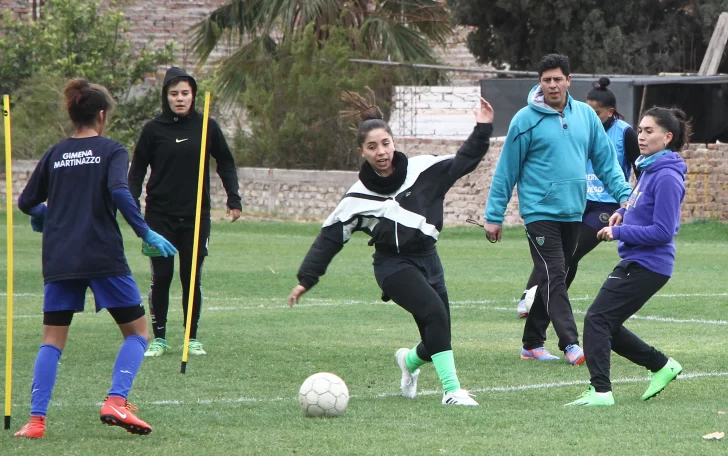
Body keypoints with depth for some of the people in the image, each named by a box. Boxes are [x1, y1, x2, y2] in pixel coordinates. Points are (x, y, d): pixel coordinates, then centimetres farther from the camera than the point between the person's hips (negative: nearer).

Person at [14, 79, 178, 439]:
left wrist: (45, 216, 37)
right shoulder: (111, 151, 0)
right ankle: (116, 401, -10)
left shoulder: (54, 154, 11)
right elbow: (119, 192, -18)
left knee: (53, 339, 9)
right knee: (137, 329, 8)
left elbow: (26, 202, 15)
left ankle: (36, 419, -3)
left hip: (59, 259, 4)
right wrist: (145, 233, -13)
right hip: (103, 257, -4)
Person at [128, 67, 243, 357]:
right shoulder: (154, 129, -1)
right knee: (161, 277, -1)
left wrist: (233, 199, 6)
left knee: (192, 278, 3)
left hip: (196, 216, 1)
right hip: (160, 216, -1)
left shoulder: (206, 127, 2)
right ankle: (159, 338, 7)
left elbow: (225, 162, 12)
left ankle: (192, 338, 13)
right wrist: (132, 202, -7)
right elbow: (137, 169, 4)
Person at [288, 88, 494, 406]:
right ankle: (452, 389, -22)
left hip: (427, 258, 4)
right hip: (394, 264, -4)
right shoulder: (358, 198, -7)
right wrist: (306, 279, -3)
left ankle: (410, 360, 42)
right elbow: (330, 237, -2)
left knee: (437, 336, 5)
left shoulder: (422, 170, -4)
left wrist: (483, 129, -15)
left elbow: (462, 163, -1)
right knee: (436, 313, -26)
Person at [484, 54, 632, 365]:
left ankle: (533, 343, 21)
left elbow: (606, 160, 10)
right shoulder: (526, 120, -7)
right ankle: (570, 344, -19)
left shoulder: (586, 115, 6)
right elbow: (507, 170, -3)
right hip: (540, 212, -5)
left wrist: (624, 194, -2)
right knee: (553, 279, -13)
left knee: (552, 280, 11)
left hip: (573, 212, 5)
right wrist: (494, 215, -3)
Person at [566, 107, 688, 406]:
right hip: (634, 262, 10)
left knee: (597, 319, -13)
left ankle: (600, 390, -12)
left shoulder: (667, 177, -17)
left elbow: (662, 232, -21)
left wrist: (619, 232, -16)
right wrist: (624, 213, 8)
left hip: (648, 266, -10)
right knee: (606, 324, 14)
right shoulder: (648, 169, 12)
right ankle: (661, 366, 25)